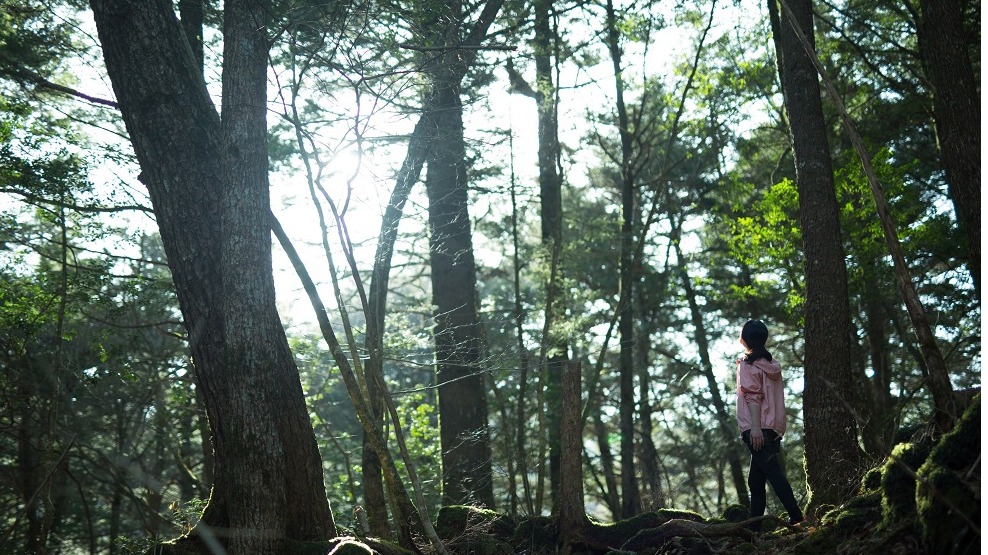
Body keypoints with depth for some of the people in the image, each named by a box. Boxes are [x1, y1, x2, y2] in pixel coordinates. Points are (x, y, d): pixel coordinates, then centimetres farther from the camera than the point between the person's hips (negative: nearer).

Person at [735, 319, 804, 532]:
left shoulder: (748, 363, -6)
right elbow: (776, 396, 17)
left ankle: (796, 518, -21)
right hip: (774, 428, 8)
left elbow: (753, 397, -15)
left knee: (773, 473, -13)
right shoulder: (773, 364, 15)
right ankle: (754, 526, 13)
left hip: (757, 428, -8)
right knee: (756, 480, 11)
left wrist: (755, 427, -21)